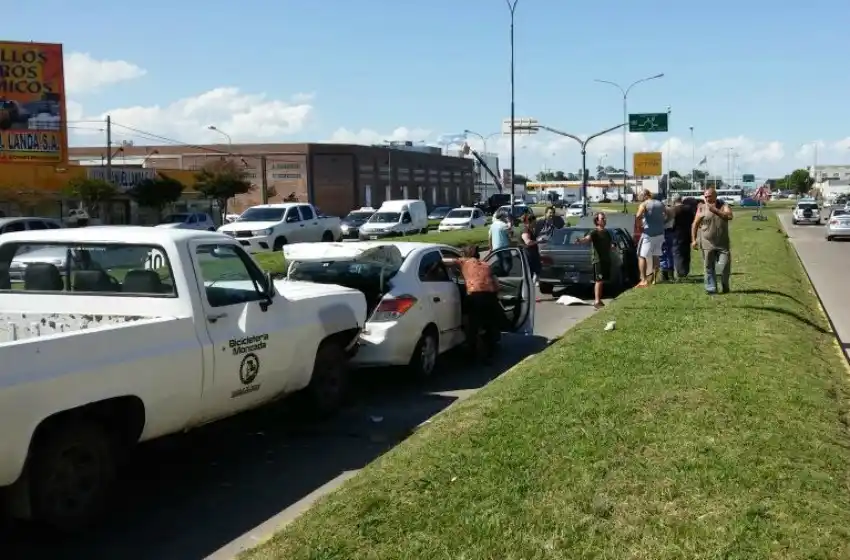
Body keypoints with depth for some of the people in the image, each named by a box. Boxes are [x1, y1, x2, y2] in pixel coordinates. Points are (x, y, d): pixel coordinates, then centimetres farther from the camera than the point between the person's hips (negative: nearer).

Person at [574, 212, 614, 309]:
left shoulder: (607, 232, 16)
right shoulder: (594, 232, -9)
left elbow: (611, 243, 32)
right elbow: (587, 238, -30)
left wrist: (612, 246, 9)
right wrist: (580, 240, -52)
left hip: (606, 259, 8)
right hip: (598, 259, -8)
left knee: (602, 281, 11)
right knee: (599, 281, -12)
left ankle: (599, 300, 19)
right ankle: (597, 301, -13)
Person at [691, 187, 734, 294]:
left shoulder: (723, 206, 5)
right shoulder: (702, 208, 4)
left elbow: (729, 216, -14)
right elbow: (695, 225, 6)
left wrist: (715, 210, -20)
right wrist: (694, 239, 0)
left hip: (723, 243, 0)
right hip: (707, 243, 0)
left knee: (724, 266, -3)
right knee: (709, 267, 1)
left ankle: (725, 286, 18)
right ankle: (711, 288, 7)